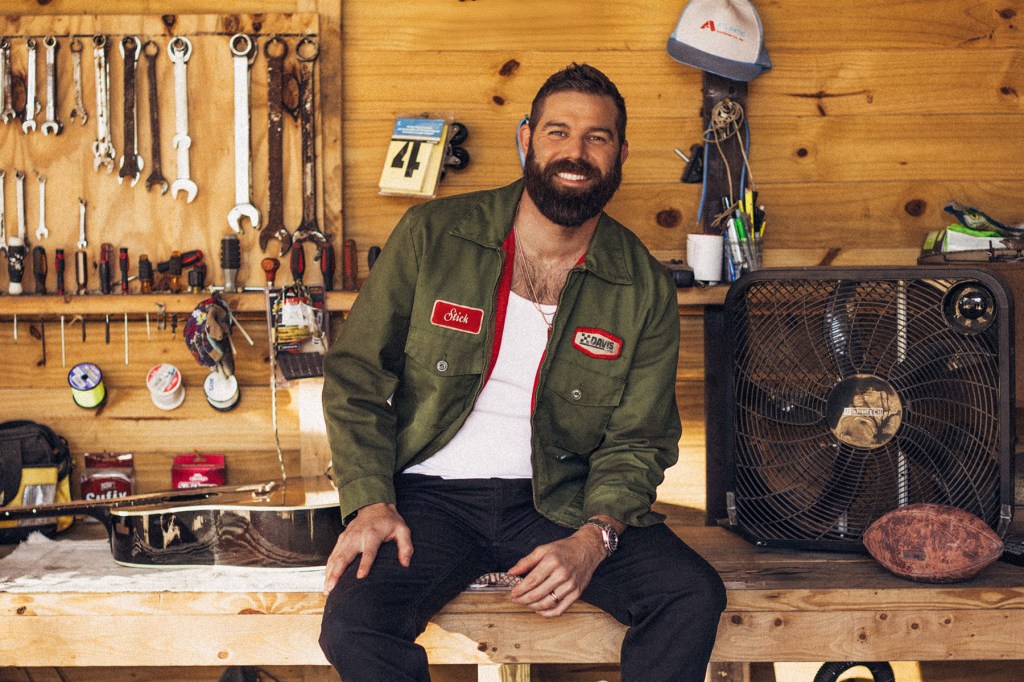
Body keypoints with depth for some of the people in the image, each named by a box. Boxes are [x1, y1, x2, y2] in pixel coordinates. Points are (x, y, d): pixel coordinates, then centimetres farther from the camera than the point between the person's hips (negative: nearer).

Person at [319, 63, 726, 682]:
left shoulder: (644, 289, 1)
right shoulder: (432, 236, -1)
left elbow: (639, 440, 2)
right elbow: (357, 375, 2)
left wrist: (591, 540, -17)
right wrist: (371, 503, -11)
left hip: (558, 501, 2)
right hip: (431, 494, -1)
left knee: (694, 595, -21)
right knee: (354, 622, -29)